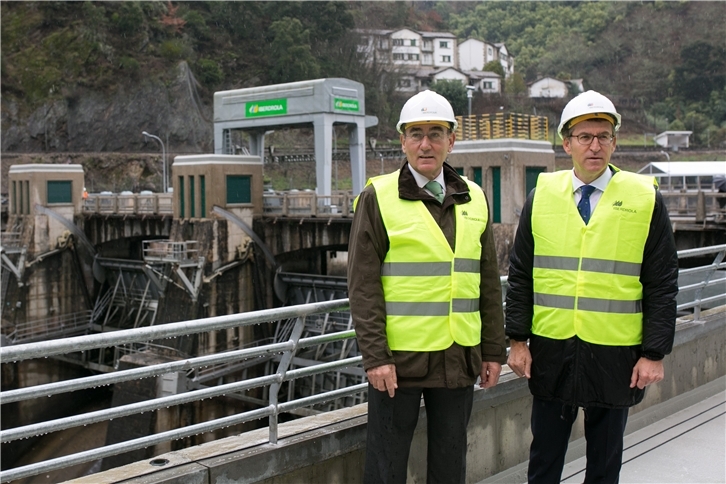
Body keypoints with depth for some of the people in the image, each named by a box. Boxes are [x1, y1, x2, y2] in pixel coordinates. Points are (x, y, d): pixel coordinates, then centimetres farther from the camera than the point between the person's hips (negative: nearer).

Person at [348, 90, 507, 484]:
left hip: (459, 356, 4)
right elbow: (362, 285, -9)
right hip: (398, 357, -4)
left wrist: (494, 350, 8)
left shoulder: (473, 199, 8)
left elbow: (489, 282, 11)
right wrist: (375, 356, -14)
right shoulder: (378, 197, -5)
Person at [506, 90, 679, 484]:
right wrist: (517, 339, 1)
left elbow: (662, 284, -2)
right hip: (551, 351, 1)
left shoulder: (645, 199, -2)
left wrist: (654, 353, -5)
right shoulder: (542, 195, 2)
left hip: (615, 354, -1)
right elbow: (520, 274, 5)